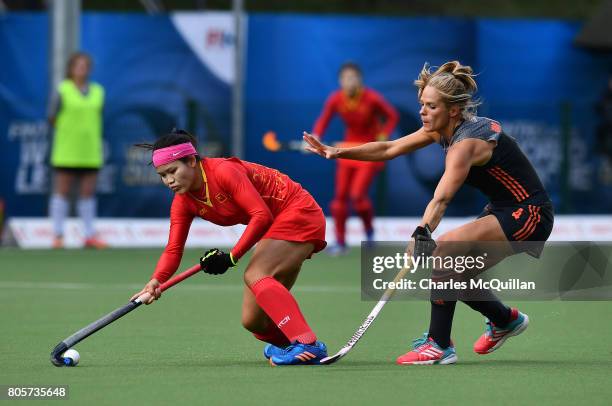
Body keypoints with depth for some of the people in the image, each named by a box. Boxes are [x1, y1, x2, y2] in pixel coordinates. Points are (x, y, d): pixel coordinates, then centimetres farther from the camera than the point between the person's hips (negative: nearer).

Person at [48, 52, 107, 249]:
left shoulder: (97, 91, 11)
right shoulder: (62, 91, -3)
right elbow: (52, 118, -1)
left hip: (90, 153, 4)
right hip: (66, 152, -4)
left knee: (88, 193, 4)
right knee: (62, 192, -1)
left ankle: (90, 236, 7)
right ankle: (58, 235, 2)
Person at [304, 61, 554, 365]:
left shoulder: (466, 143, -26)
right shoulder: (440, 130, 1)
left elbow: (441, 198, -41)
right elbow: (389, 149, 8)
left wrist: (423, 232, -53)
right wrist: (338, 152, 0)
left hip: (528, 214, -10)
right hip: (504, 211, 10)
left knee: (446, 248, -24)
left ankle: (439, 345, -20)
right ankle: (505, 320, 33)